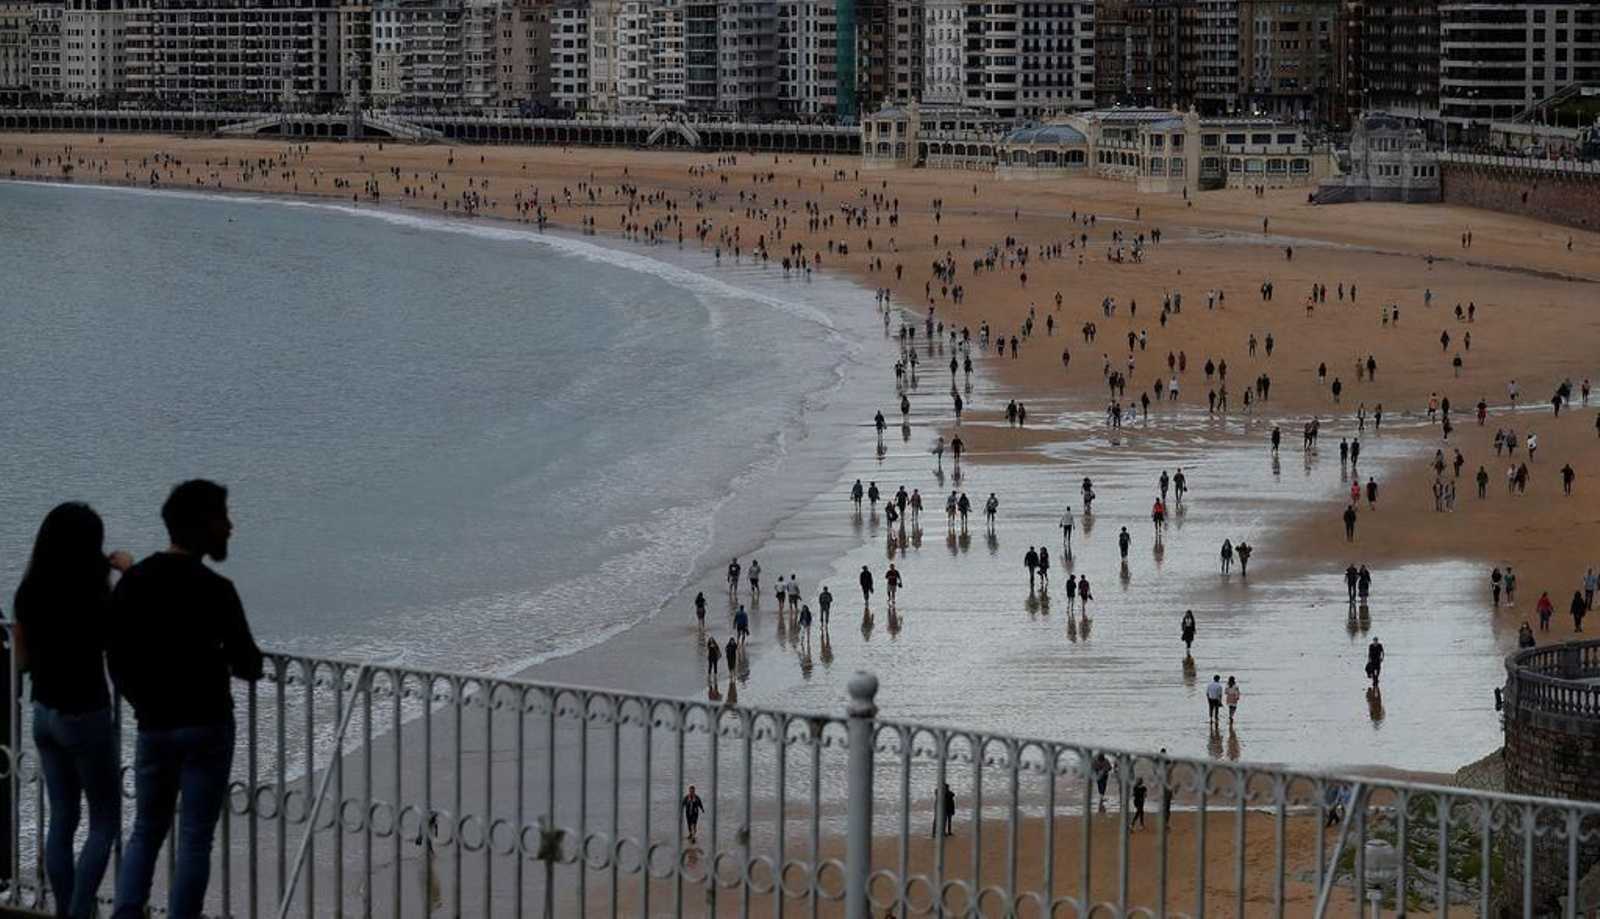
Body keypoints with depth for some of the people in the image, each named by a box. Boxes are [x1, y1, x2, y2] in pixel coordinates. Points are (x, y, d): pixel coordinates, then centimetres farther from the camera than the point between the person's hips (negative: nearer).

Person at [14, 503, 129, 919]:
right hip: (86, 717, -6)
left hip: (44, 713, 6)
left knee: (62, 819, 15)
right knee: (105, 823, 7)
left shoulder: (29, 595, -3)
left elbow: (23, 658, 8)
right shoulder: (93, 598, -21)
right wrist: (129, 569, -2)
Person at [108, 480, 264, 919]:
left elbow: (117, 657, 8)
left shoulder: (133, 582, 2)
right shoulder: (215, 591, -15)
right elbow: (248, 665, -12)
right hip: (207, 726, -5)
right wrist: (236, 660, 11)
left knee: (146, 831, 15)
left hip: (154, 726, 5)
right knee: (195, 839, 2)